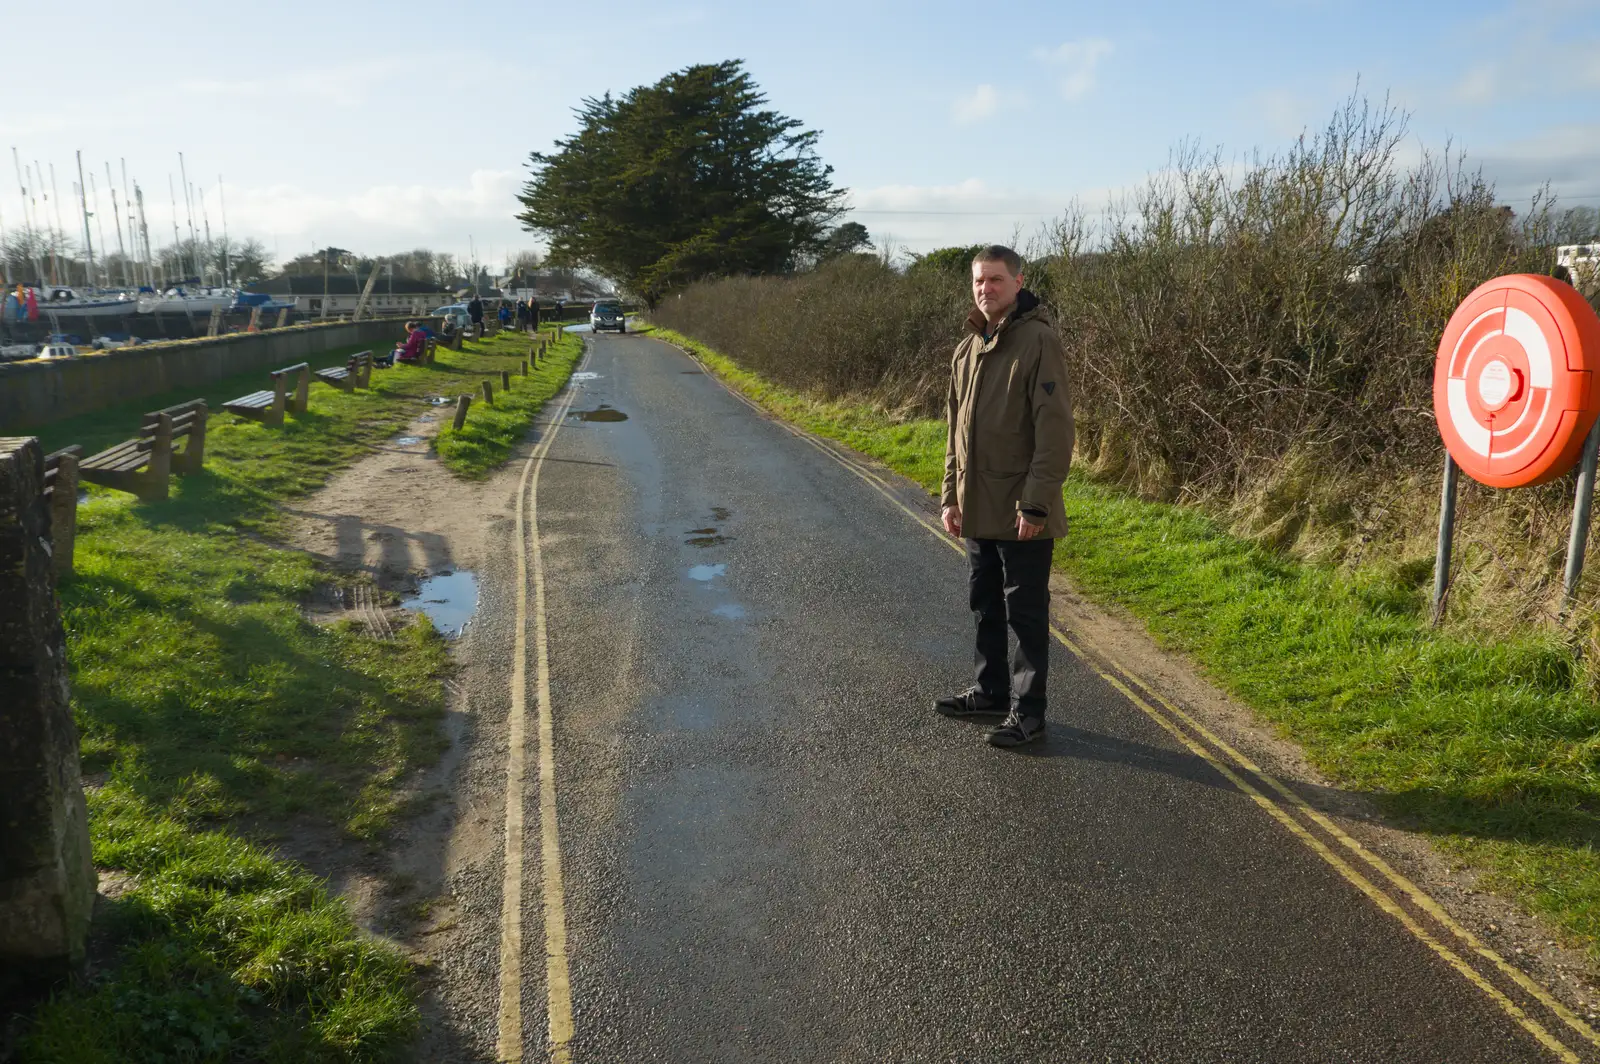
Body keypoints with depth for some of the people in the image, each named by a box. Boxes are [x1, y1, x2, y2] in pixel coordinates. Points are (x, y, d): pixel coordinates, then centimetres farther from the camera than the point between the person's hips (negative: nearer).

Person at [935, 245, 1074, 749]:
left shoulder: (1039, 340, -13)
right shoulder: (967, 348, 11)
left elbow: (1054, 430, -18)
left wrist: (1035, 503, -21)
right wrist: (951, 495, 11)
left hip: (1022, 513, -8)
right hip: (978, 511, 8)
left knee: (1025, 613, 2)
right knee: (984, 605, 18)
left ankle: (1027, 711, 12)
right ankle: (991, 691, 34)